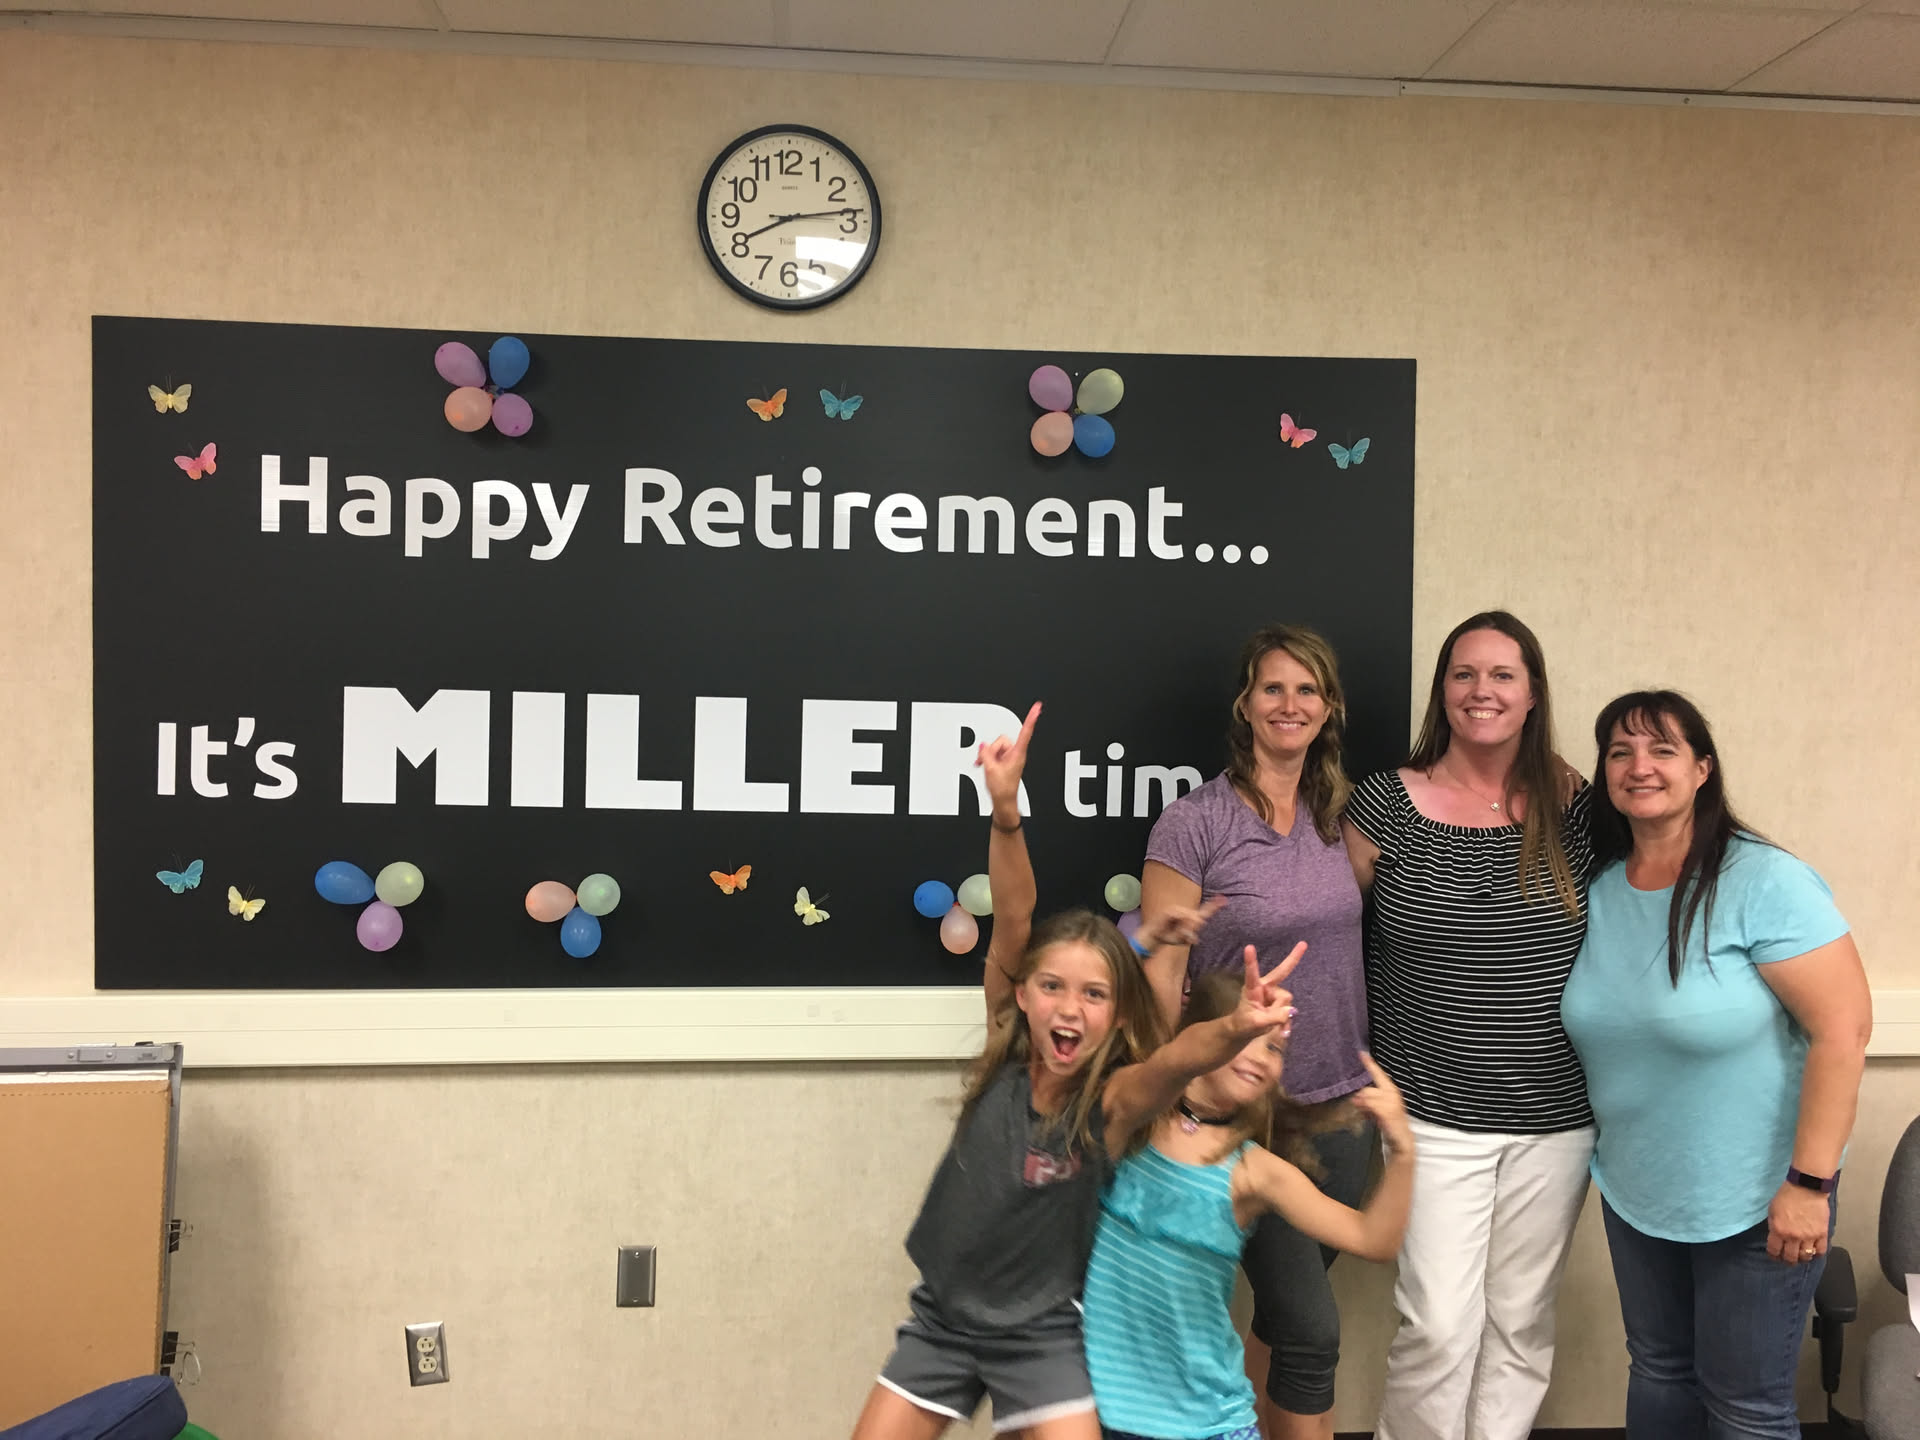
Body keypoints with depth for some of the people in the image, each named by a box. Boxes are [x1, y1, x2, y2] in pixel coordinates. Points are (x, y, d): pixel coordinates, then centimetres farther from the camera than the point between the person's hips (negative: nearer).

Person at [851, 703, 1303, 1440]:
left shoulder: (1116, 1099, -17)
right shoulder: (1006, 1053, -11)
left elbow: (1181, 1057, -39)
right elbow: (1012, 923, -23)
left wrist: (1237, 1028, -60)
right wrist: (1005, 814, -36)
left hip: (1041, 1332, -2)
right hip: (941, 1314, 2)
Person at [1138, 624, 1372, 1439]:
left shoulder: (1338, 817, 6)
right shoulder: (1193, 823, -11)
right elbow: (1159, 980, -10)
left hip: (1341, 1106, 5)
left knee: (1284, 1315, 16)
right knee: (1311, 1326, -2)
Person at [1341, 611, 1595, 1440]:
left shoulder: (1573, 803, -1)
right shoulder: (1386, 805, -6)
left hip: (1557, 1116, 3)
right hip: (1436, 1113, -2)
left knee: (1521, 1322, 14)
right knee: (1440, 1327, -2)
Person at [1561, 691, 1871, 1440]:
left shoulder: (1764, 883, -18)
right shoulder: (1597, 890, 0)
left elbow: (1844, 1028, -20)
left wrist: (1807, 1182, -21)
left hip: (1757, 1203, -5)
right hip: (1634, 1192, 5)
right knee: (1658, 1376, 20)